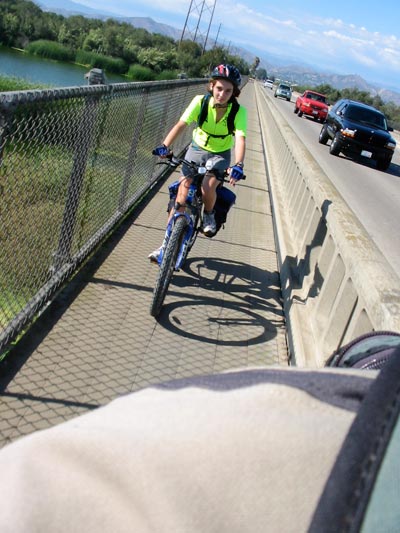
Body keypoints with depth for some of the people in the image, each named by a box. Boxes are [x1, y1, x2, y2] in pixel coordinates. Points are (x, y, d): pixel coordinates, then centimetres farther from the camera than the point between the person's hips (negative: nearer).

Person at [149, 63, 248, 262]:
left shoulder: (239, 111, -22)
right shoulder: (200, 102, -20)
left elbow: (240, 139, -34)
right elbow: (181, 125, -29)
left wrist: (238, 165, -52)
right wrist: (165, 146, -44)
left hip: (220, 155, -1)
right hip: (197, 149, 1)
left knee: (208, 188, -28)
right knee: (182, 193, -8)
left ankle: (209, 215, 8)